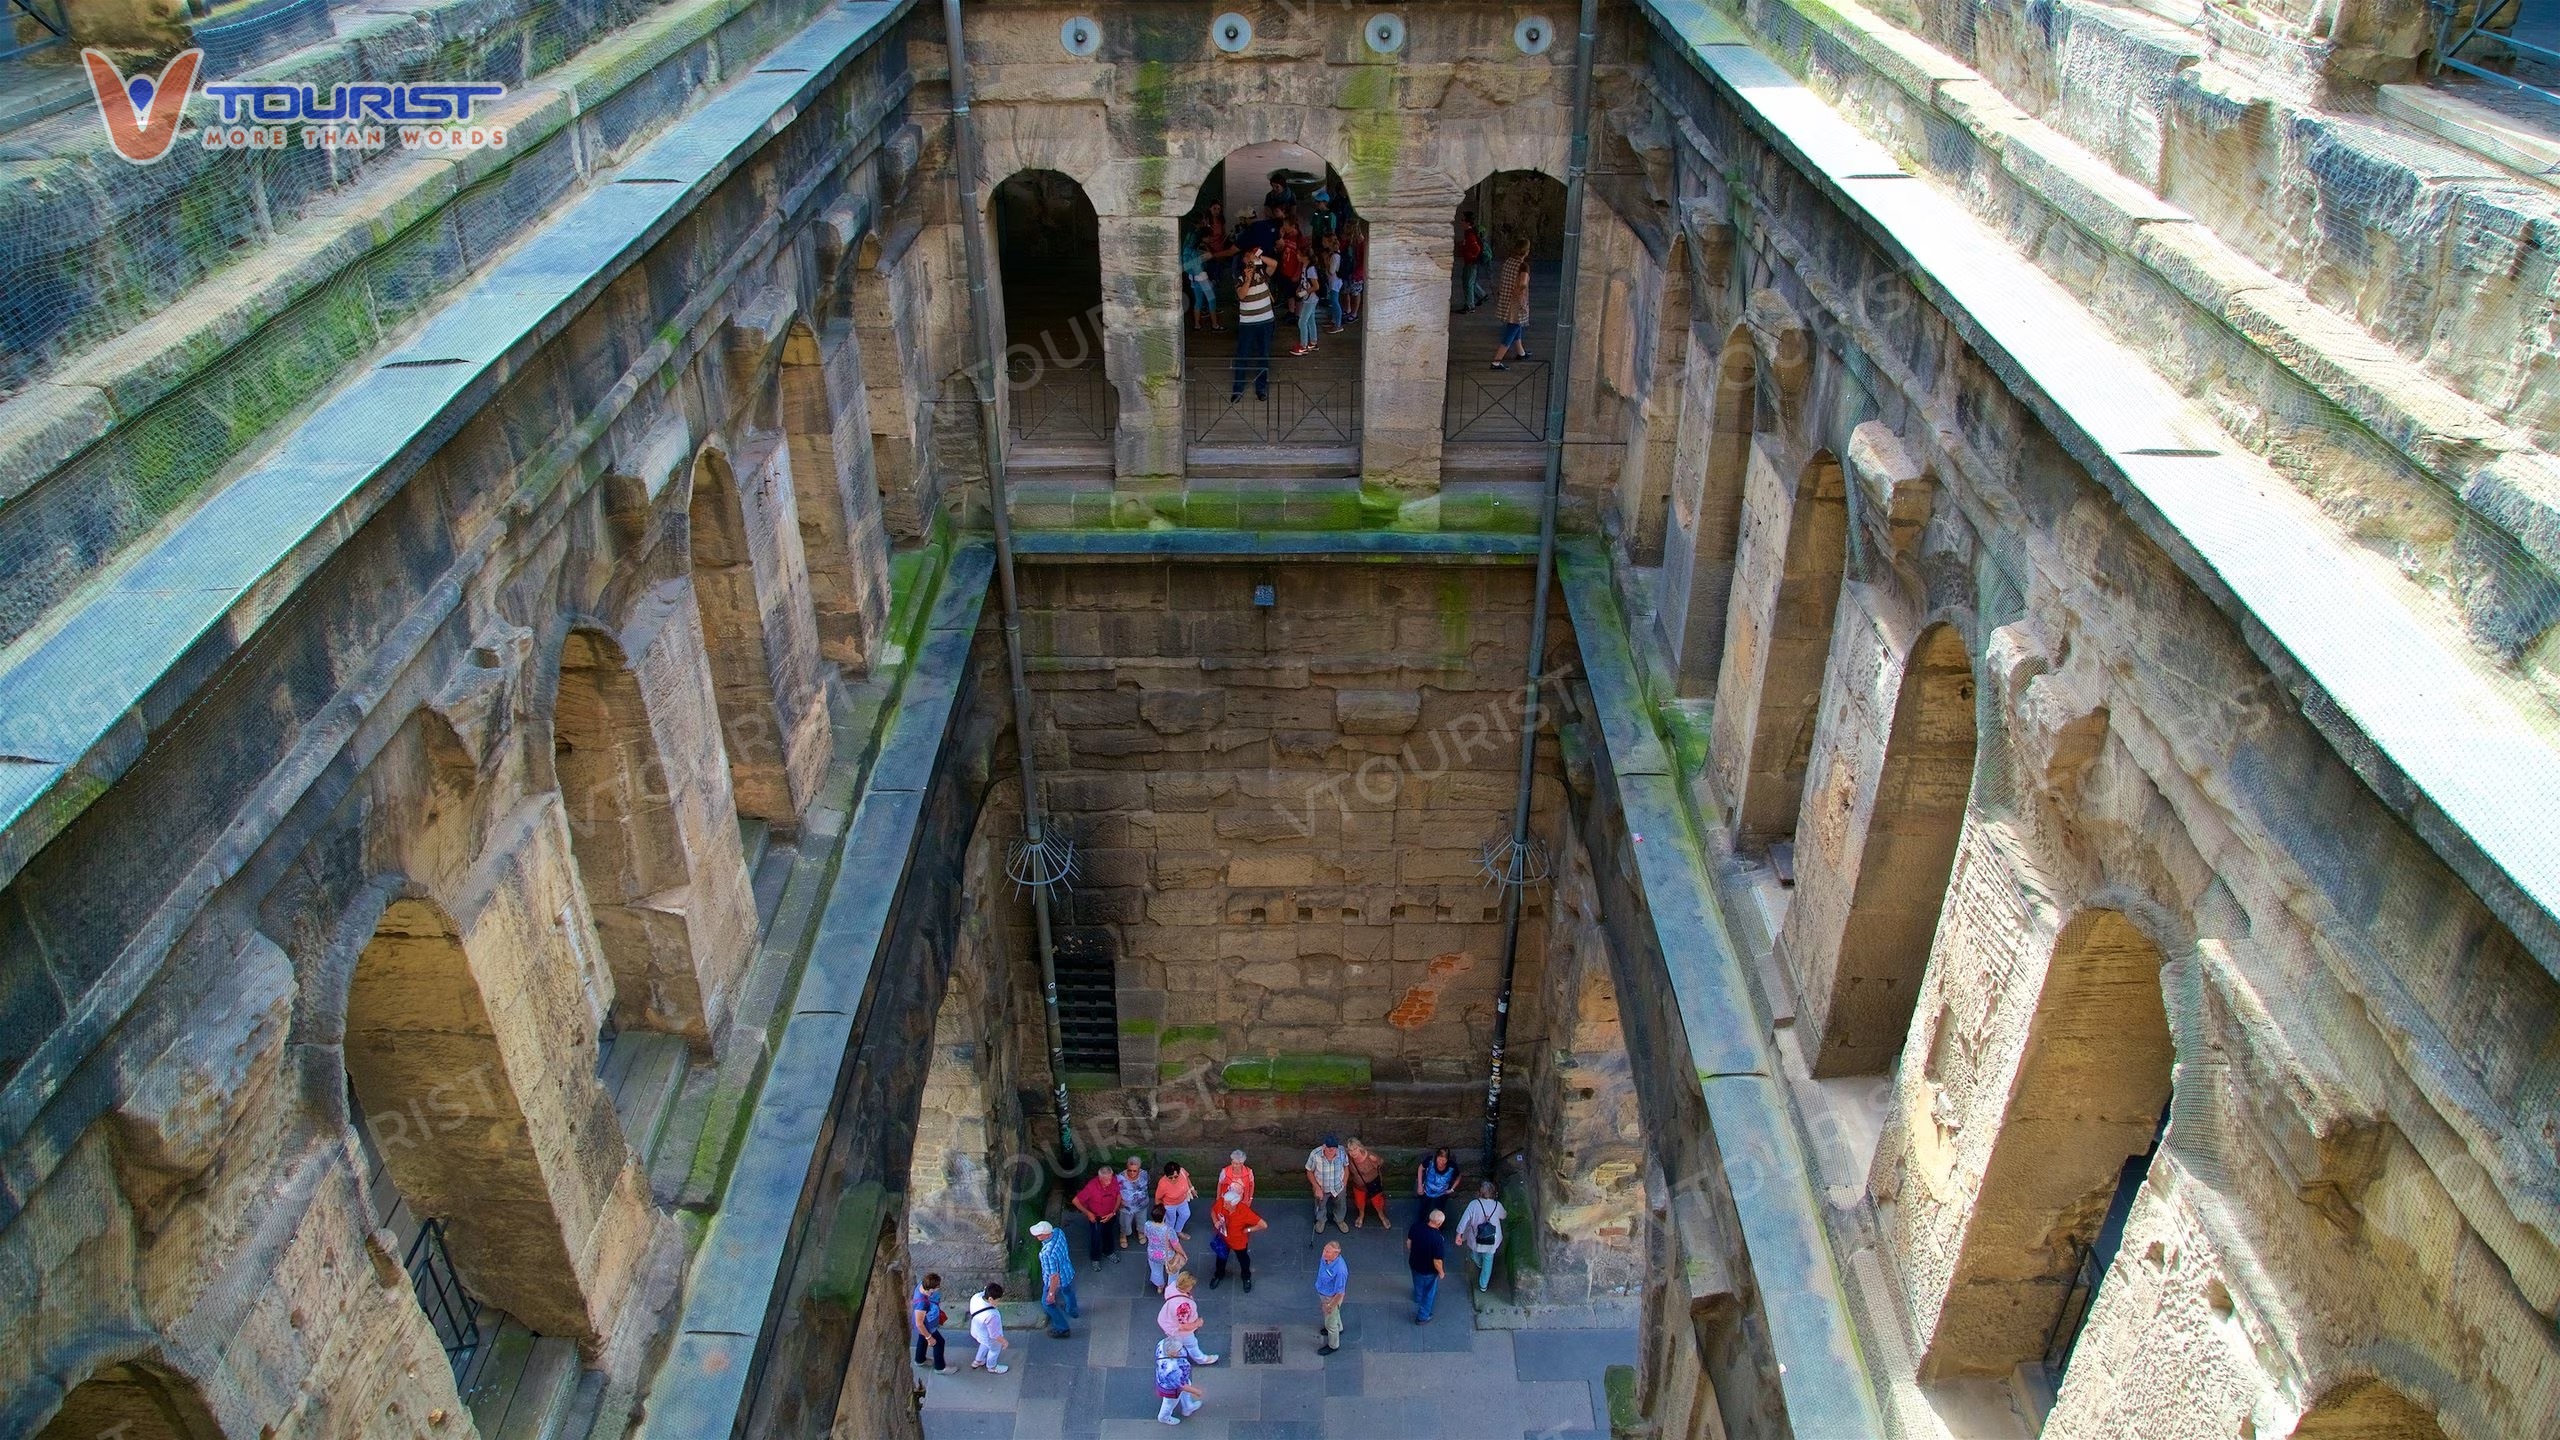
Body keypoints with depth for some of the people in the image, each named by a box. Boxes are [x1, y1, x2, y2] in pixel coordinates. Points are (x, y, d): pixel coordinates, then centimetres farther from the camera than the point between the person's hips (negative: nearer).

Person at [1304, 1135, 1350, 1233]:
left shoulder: (1342, 1152, -31)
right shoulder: (1315, 1155, -37)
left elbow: (1346, 1166, -9)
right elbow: (1309, 1172, -18)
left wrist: (1344, 1184, -5)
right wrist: (1317, 1188, -20)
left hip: (1338, 1187, 1)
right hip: (1321, 1188, -1)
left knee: (1340, 1206, 29)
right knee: (1320, 1206, 29)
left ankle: (1339, 1220, 60)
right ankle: (1321, 1220, 60)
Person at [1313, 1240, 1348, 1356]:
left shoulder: (1340, 1270, -43)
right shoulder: (1326, 1258, -20)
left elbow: (1340, 1293, -30)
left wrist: (1330, 1306, -17)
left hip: (1332, 1298, -7)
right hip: (1323, 1293, 7)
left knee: (1330, 1322, 18)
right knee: (1334, 1314, 34)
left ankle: (1333, 1345, 43)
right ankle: (1338, 1328, 63)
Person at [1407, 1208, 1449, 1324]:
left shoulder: (1416, 1226, -21)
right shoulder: (1437, 1239, -37)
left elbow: (1408, 1243, -4)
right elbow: (1437, 1262, -27)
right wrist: (1441, 1272, -6)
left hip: (1414, 1263, 5)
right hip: (1429, 1270, -5)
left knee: (1418, 1282, 36)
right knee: (1429, 1293, 22)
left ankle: (1418, 1297, 65)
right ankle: (1422, 1317, 39)